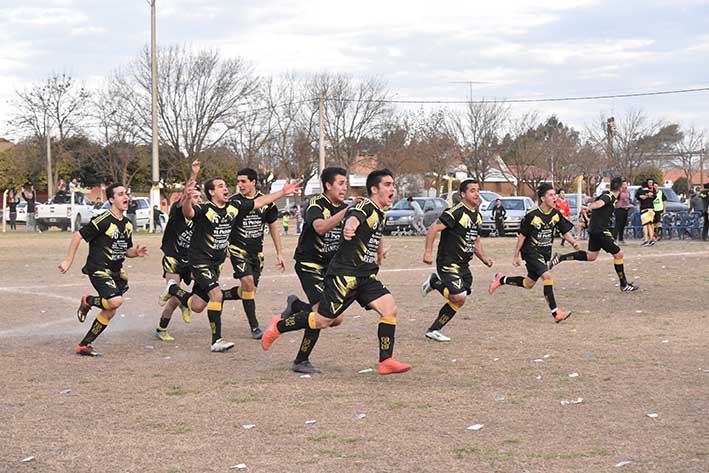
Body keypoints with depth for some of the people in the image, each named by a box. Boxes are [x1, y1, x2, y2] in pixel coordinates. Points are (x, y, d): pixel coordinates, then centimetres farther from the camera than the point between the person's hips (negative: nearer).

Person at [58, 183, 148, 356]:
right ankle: (88, 301, 3)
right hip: (98, 269, -8)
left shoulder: (127, 225, 11)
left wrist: (136, 252, -3)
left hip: (115, 272, 8)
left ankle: (84, 345, 16)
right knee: (116, 301, -27)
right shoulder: (103, 221, -14)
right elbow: (78, 236, -10)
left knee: (109, 312, 6)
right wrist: (68, 261, -11)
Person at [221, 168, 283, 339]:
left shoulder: (265, 202, 0)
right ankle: (254, 327, -11)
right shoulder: (233, 201, -7)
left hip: (257, 251, 4)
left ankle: (221, 295, 27)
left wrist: (279, 253, 9)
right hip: (238, 249, -4)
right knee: (247, 282, -21)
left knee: (250, 290, 3)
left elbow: (273, 227, 10)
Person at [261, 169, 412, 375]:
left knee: (389, 308, -12)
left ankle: (386, 361, -7)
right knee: (323, 320, 0)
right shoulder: (365, 207, -14)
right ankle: (278, 326, 21)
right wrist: (349, 226, -62)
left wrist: (379, 251, 53)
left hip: (365, 276, 8)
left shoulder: (381, 215, 15)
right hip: (344, 274, -8)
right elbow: (354, 217, -39)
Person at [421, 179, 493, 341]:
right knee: (459, 298, -18)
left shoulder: (477, 216, 12)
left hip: (463, 265, 9)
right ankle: (434, 330, -1)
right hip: (448, 262, -9)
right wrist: (428, 252, -26)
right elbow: (433, 229, -19)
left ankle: (435, 282, 27)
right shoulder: (456, 212, -15)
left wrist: (483, 257, 7)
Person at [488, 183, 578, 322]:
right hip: (531, 251, -7)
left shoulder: (556, 214, -3)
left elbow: (565, 231, 5)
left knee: (529, 283, 13)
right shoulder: (532, 215, -18)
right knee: (547, 276, -21)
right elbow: (522, 235, -9)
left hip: (545, 253, 7)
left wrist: (573, 242, -15)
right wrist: (516, 256, -5)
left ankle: (501, 280, 37)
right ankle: (555, 313, -17)